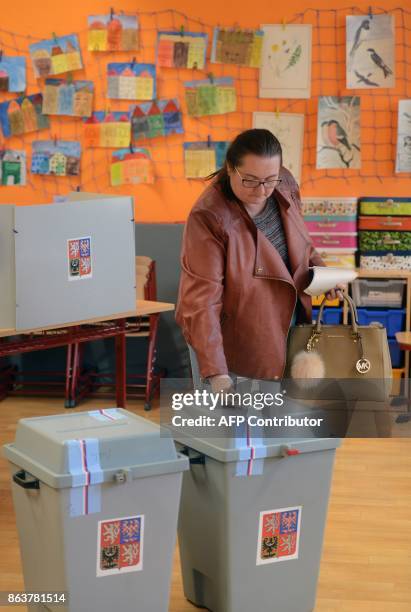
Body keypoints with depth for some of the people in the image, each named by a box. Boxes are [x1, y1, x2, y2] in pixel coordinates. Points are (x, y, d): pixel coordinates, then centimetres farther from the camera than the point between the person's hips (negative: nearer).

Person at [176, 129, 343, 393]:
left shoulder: (285, 186, -6)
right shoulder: (209, 217, -25)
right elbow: (202, 300, -28)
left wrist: (320, 269, -4)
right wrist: (216, 373, -35)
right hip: (237, 347, -6)